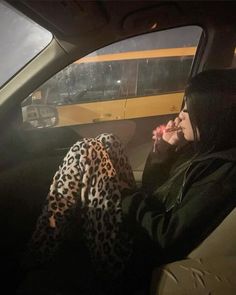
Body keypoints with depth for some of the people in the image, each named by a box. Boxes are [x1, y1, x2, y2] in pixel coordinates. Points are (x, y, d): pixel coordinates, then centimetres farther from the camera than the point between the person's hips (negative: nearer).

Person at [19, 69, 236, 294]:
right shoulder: (203, 149, 4)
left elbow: (169, 237, -25)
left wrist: (129, 199, -11)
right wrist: (164, 148, -2)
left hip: (133, 260, -8)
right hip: (140, 225, 9)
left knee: (85, 154, -12)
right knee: (105, 143, 3)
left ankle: (36, 255, 3)